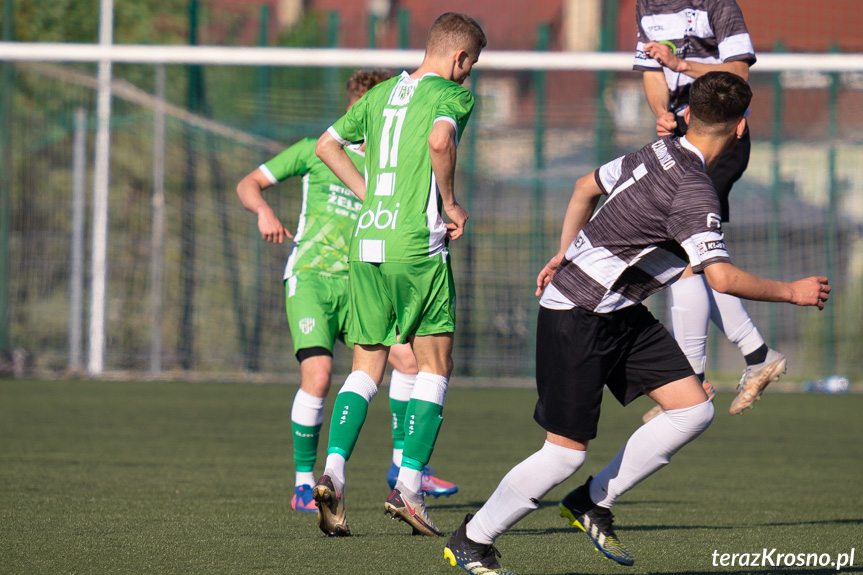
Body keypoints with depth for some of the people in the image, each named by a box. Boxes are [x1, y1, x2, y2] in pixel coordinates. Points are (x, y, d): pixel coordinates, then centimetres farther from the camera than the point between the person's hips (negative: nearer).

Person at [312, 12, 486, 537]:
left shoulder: (383, 93, 17)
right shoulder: (451, 93, -3)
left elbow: (327, 145, 23)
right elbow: (440, 139, -24)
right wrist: (451, 203, -10)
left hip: (367, 240, 6)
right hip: (418, 245, -6)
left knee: (366, 367, 11)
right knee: (435, 364, 5)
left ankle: (333, 471, -8)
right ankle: (409, 487, -3)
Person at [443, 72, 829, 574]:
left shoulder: (661, 153, 4)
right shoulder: (693, 189, -23)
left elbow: (587, 187, 19)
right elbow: (723, 278, -30)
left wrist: (566, 256, 29)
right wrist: (792, 292, -17)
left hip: (621, 314, 9)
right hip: (577, 317, -9)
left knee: (694, 411, 1)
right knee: (567, 452, -5)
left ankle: (594, 504, 12)